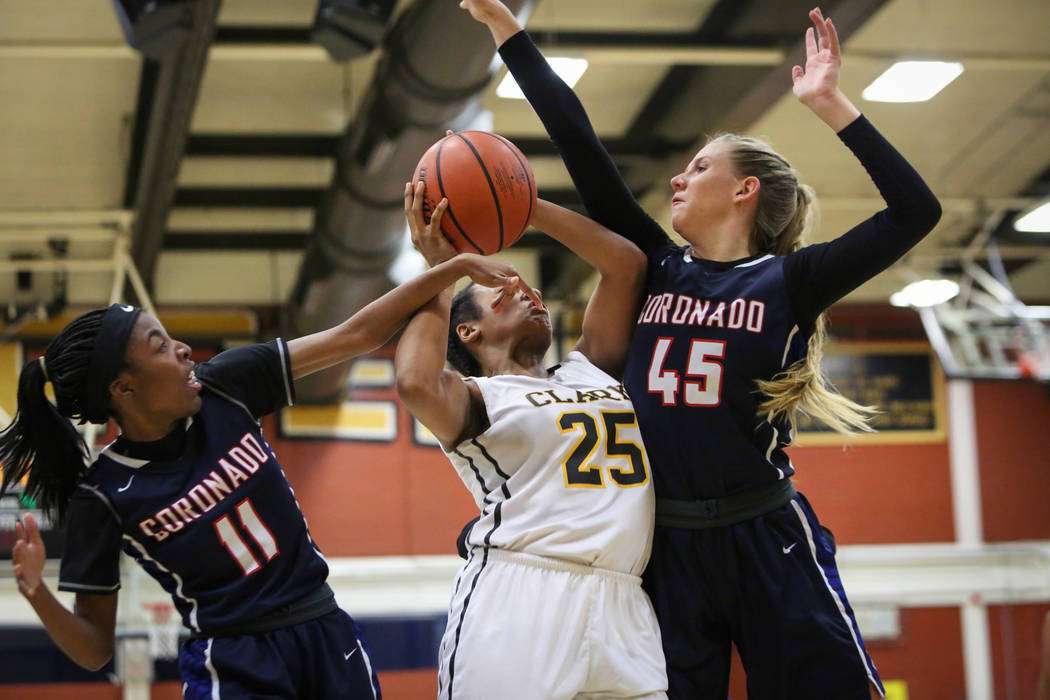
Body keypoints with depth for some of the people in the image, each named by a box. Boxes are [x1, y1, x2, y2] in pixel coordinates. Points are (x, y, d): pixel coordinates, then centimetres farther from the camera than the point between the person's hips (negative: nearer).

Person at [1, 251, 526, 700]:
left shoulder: (223, 387, -4)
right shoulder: (102, 496, -12)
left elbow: (356, 335, -3)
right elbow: (95, 649, -7)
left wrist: (457, 267, -9)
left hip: (326, 635, 4)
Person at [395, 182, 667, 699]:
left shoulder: (589, 371, 26)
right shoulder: (477, 398, 9)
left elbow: (626, 264, 25)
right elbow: (417, 384, -15)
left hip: (620, 609, 5)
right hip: (515, 601, -5)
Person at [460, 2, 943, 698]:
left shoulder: (784, 283, -1)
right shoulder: (658, 268, 8)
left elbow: (914, 211, -11)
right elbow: (580, 144, 8)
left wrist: (831, 104, -11)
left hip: (769, 547, -4)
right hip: (666, 553, 4)